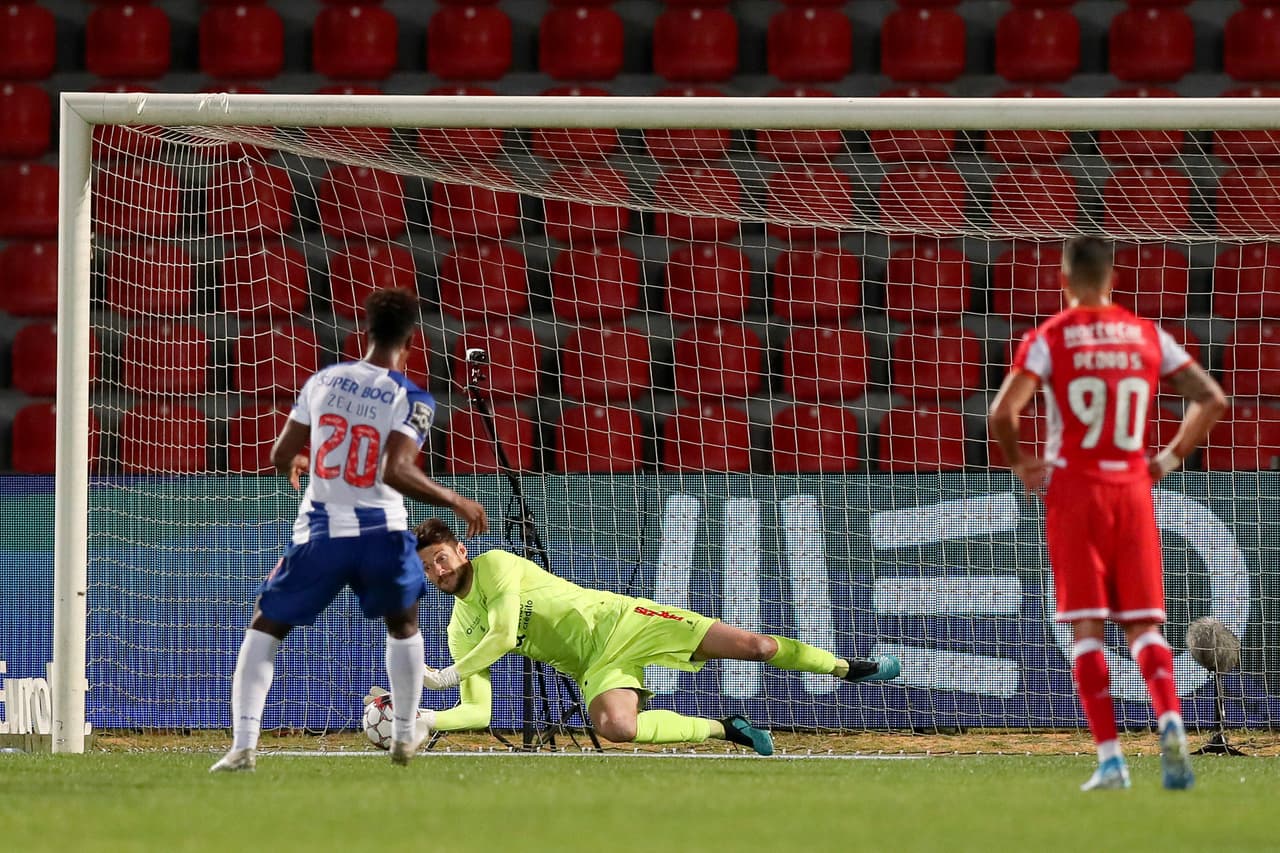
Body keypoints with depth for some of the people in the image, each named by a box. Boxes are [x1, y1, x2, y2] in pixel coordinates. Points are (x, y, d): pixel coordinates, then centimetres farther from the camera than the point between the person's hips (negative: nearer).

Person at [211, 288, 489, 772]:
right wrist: (455, 502, -11)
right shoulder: (412, 400, -8)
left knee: (264, 630, 13)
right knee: (403, 627, 28)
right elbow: (397, 472, -22)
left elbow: (280, 456, 7)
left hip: (319, 533, 1)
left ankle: (243, 745, -2)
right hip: (381, 533, -1)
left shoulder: (323, 381, 2)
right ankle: (405, 737, 32)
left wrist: (293, 467, 31)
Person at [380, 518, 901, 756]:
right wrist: (428, 721, -13)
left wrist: (446, 676, -19)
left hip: (618, 620, -4)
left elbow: (504, 634, -22)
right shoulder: (460, 633, 7)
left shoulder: (495, 565, -9)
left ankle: (847, 667, 16)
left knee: (753, 646, -10)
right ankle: (726, 730, -13)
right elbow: (478, 712, 4)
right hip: (596, 666, 4)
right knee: (613, 727, -32)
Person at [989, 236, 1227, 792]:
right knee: (1143, 625, 5)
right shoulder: (1147, 336, 6)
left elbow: (1002, 412, -15)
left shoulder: (1049, 338, -4)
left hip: (1073, 490, -2)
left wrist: (1018, 463, 2)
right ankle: (1170, 722, -21)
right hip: (1133, 490, 2)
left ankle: (1110, 759, -8)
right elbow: (1212, 399, 3)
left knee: (1087, 627, 0)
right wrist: (1172, 458, 11)